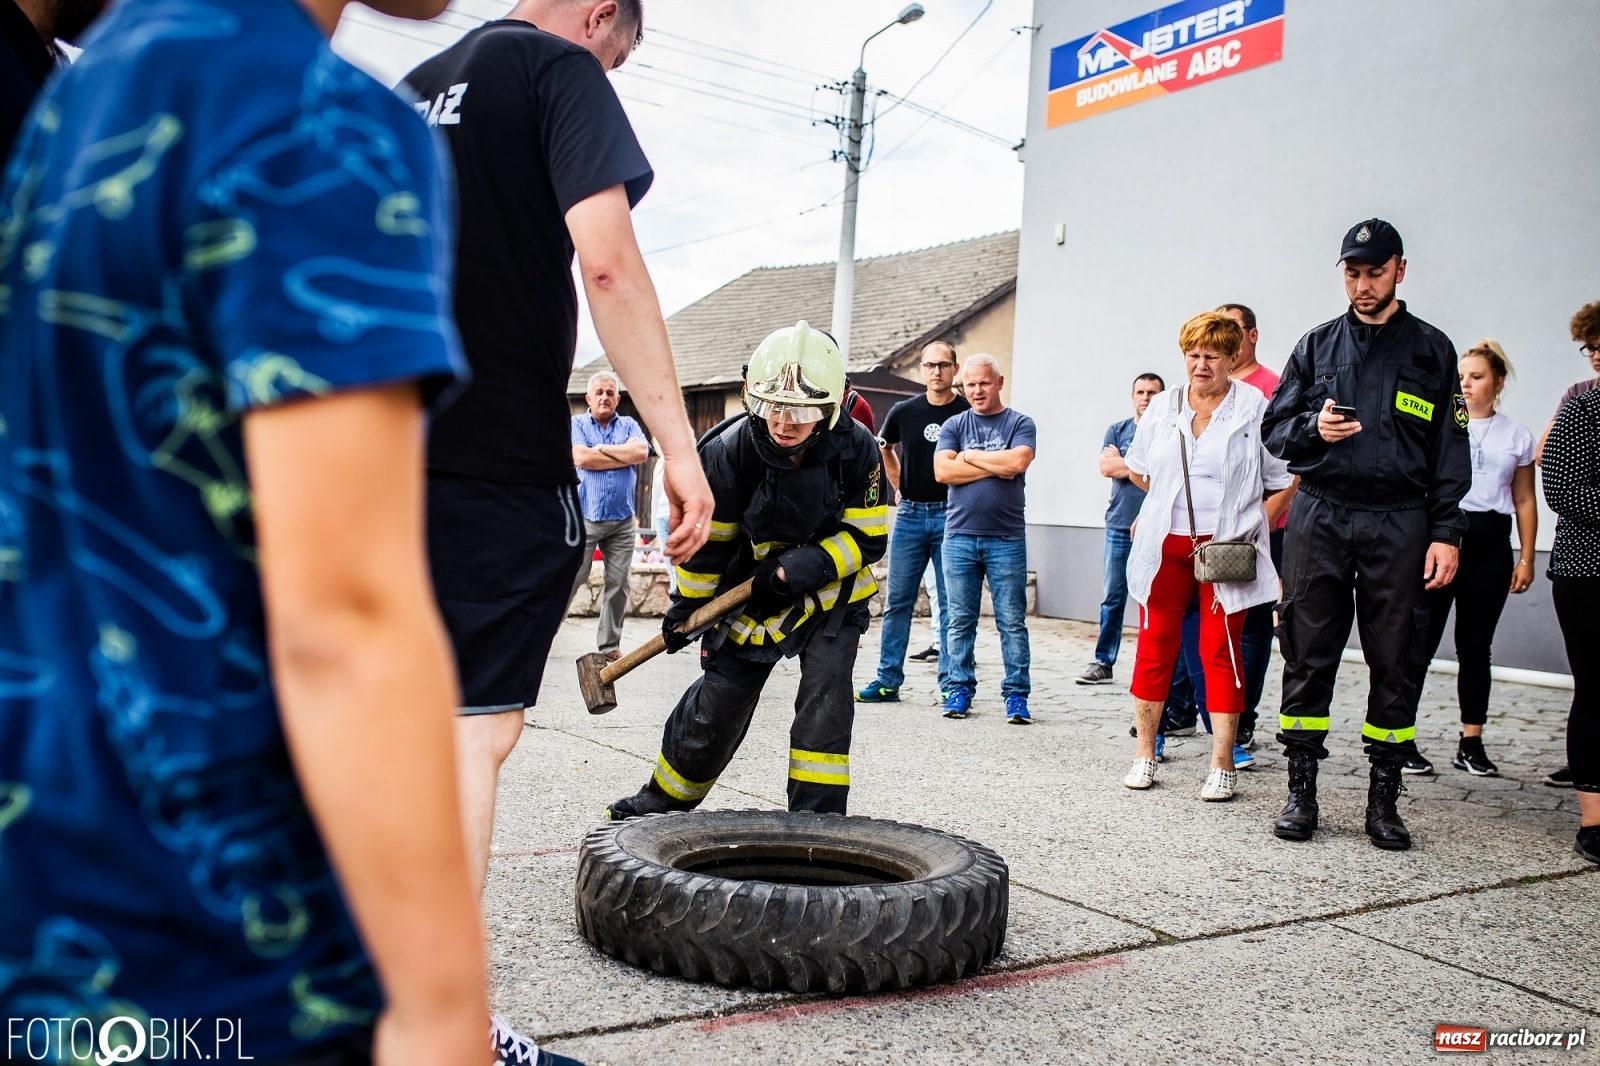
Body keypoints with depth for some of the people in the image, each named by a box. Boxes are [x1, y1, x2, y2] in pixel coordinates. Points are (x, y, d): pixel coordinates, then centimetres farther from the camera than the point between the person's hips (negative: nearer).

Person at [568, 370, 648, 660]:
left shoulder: (629, 425, 12)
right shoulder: (577, 424, 6)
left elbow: (641, 452, -8)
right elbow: (581, 458, -12)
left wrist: (601, 449, -8)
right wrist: (625, 454, -5)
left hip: (622, 521, 3)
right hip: (584, 517, -3)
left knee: (618, 585, 5)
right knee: (569, 580, -5)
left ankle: (610, 645, 13)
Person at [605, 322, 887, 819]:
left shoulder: (856, 447, -22)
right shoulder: (731, 449, -22)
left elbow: (868, 537, -15)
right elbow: (706, 538, -8)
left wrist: (802, 569, -29)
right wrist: (687, 605, 1)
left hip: (833, 589, 0)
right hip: (753, 592, 0)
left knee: (825, 695, -13)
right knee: (717, 702, 5)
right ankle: (662, 800, 26)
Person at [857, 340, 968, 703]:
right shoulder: (904, 412, 5)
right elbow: (884, 448, 23)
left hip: (950, 515, -3)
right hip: (910, 514, 3)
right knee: (898, 601, 5)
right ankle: (888, 681, 11)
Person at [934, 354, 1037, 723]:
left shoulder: (1020, 423, 6)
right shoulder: (953, 425, 11)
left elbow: (1017, 462, -14)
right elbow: (942, 470, -4)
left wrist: (969, 457, -3)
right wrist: (996, 467, -7)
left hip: (1007, 539, -2)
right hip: (959, 537, 2)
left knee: (1012, 621, 0)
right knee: (959, 621, 4)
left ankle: (1016, 695, 6)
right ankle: (960, 690, 13)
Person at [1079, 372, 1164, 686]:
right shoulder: (1118, 430, 14)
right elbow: (1105, 467, 0)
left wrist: (1122, 463, -6)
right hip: (1119, 526, 3)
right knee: (1112, 597, 4)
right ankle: (1103, 663, 9)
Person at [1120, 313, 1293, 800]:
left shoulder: (1255, 409, -4)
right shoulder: (1162, 407, 8)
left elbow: (1287, 482, 0)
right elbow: (1137, 469, 23)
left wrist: (1252, 522, -6)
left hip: (1226, 547, -3)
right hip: (1166, 546, 3)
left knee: (1221, 650, -1)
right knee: (1155, 645, 5)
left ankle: (1222, 766, 7)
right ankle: (1144, 754, 16)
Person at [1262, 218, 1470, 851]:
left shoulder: (1431, 349, 9)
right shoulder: (1317, 346, 13)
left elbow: (1450, 450, 6)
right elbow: (1274, 428, 14)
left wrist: (1446, 532, -3)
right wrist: (1313, 427, -9)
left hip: (1398, 525, -1)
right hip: (1319, 519, 1)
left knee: (1396, 664, 2)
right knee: (1307, 657, 1)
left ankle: (1383, 799, 12)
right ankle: (1301, 792, 10)